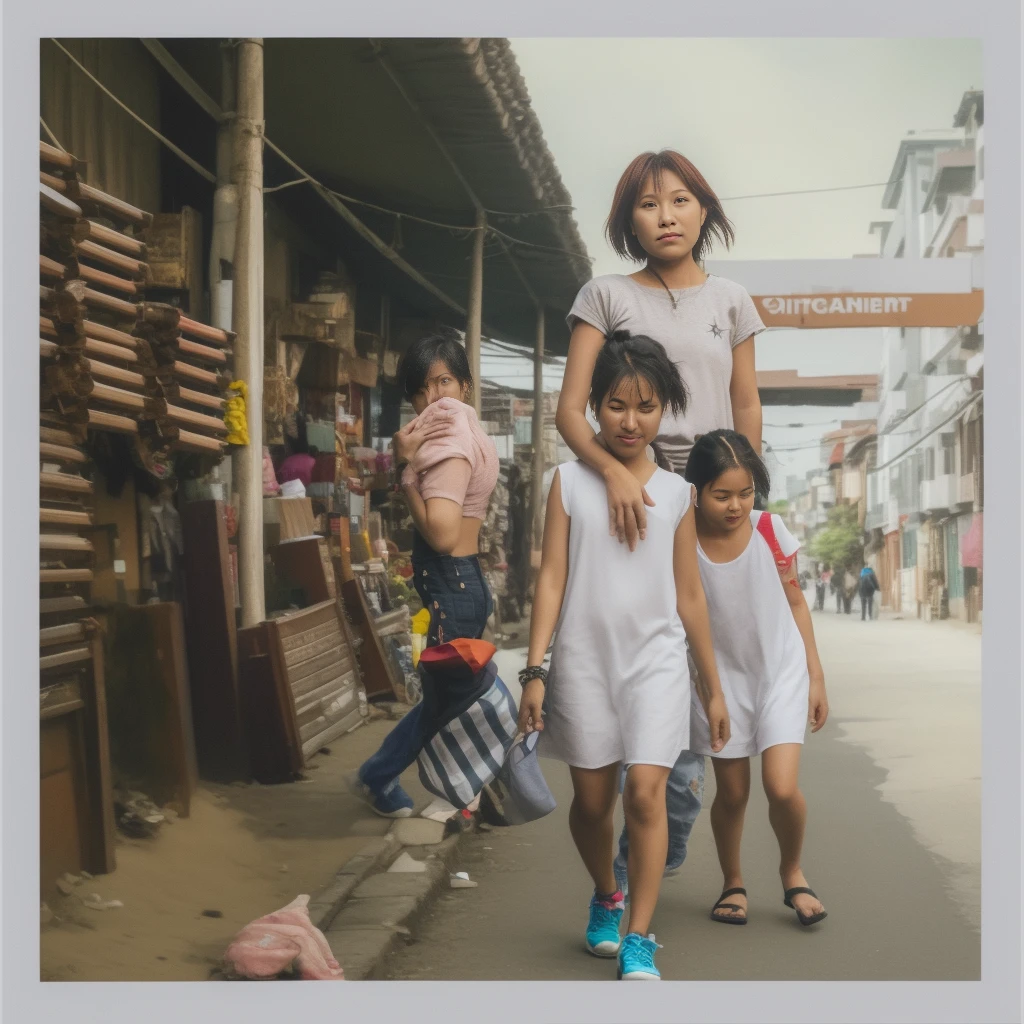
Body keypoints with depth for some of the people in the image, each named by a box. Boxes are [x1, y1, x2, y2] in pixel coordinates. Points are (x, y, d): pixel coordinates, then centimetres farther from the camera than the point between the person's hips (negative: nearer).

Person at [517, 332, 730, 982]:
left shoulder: (676, 493, 5)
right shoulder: (571, 482, 3)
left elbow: (689, 594, 9)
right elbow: (552, 578, 0)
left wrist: (714, 688, 11)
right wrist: (535, 670, -6)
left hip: (656, 659, 0)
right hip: (584, 659, 0)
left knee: (646, 792, -12)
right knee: (591, 800, 9)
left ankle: (638, 939, -3)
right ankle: (606, 896, 38)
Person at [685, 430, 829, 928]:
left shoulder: (770, 530, -10)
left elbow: (795, 602, 1)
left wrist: (815, 676, 3)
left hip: (781, 671, 0)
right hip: (721, 677, 0)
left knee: (782, 788, -12)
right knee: (732, 793, 7)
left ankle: (792, 871, 17)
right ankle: (732, 883, 33)